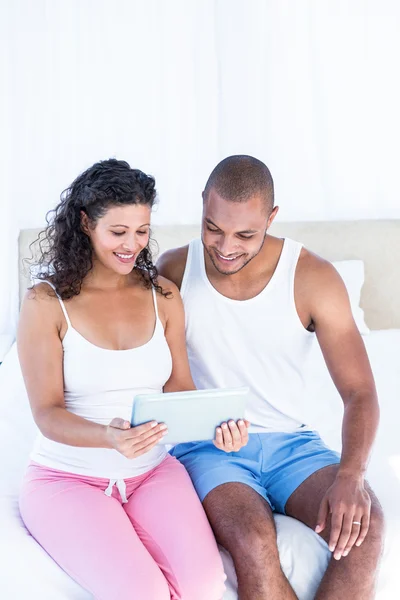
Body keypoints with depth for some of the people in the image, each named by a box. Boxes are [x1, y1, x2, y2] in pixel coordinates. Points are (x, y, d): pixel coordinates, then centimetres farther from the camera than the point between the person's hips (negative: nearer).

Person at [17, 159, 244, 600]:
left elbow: (179, 387, 6)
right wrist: (109, 438, -30)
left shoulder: (163, 295, 7)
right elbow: (47, 413, -10)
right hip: (67, 476, -3)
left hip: (153, 472, 4)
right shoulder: (45, 303, -6)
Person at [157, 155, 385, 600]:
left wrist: (349, 475, -26)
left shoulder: (313, 277, -7)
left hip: (291, 442, 1)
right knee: (254, 542, -33)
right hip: (206, 445, -1)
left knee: (362, 525, -29)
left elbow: (359, 392, -9)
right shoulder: (173, 271, -3)